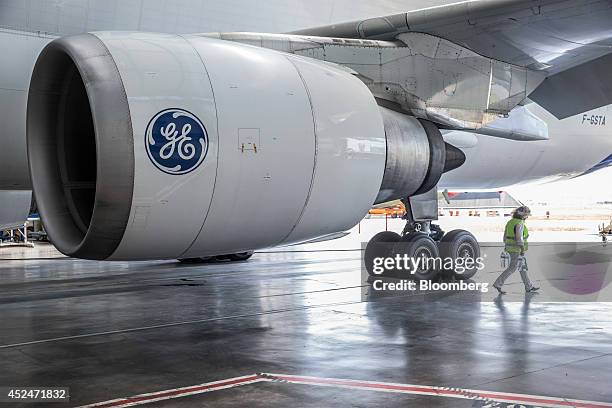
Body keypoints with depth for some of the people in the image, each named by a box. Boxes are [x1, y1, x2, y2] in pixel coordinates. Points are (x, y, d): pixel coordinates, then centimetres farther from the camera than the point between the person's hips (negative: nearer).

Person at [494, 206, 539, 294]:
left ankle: (529, 287, 20)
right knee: (512, 268, -4)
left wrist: (507, 247, 20)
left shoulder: (510, 222, 10)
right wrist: (522, 249, -21)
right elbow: (519, 237, -24)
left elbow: (505, 236, 14)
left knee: (523, 267, 15)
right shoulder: (519, 223, -18)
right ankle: (498, 284, -5)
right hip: (517, 249, -10)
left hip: (510, 248, 10)